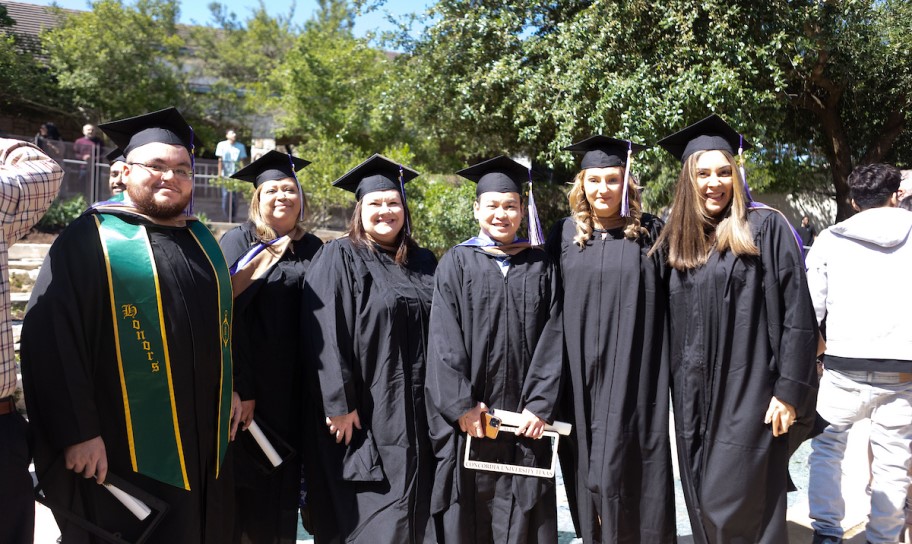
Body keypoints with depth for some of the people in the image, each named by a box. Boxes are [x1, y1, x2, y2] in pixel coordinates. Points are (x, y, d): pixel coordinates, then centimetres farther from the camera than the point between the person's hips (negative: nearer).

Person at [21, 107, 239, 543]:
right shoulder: (89, 238, -8)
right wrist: (77, 431, -18)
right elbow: (51, 341, -14)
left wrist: (231, 389, 15)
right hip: (125, 447, -6)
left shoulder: (202, 242, 11)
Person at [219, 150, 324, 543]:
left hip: (296, 387, 4)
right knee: (249, 482, 4)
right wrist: (239, 388, -18)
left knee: (286, 480, 12)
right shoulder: (238, 242, -3)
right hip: (251, 382, -3)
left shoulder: (313, 249, 9)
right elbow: (229, 315, -10)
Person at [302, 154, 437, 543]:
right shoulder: (338, 259, -5)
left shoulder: (423, 263, 11)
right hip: (366, 411, -5)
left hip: (419, 412, 5)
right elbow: (326, 337, -12)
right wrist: (339, 404, -17)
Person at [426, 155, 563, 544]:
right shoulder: (456, 263, 2)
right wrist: (461, 406, -12)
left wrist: (540, 405, -7)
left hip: (524, 417, 1)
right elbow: (444, 341, -4)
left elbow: (552, 338, 2)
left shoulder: (540, 266, 7)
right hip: (467, 417, -1)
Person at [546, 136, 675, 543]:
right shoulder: (564, 234, 6)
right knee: (591, 459, 9)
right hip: (583, 371, 2)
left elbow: (672, 298, 4)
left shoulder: (649, 233, 3)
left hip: (635, 373, -2)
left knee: (633, 461, 1)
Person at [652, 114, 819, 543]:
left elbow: (797, 312, -8)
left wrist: (790, 390, -12)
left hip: (750, 395, -5)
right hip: (693, 398, 5)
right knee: (703, 506, 13)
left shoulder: (765, 228, -4)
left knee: (733, 508, -4)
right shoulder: (673, 241, 9)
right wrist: (672, 389, 10)